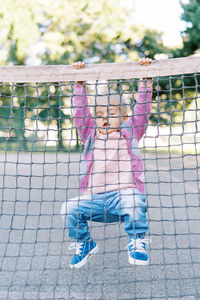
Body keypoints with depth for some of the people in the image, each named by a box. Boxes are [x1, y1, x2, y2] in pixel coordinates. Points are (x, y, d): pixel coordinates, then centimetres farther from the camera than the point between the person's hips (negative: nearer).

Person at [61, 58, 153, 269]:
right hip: (94, 198, 3)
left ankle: (137, 243, -7)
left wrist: (146, 79, -2)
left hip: (124, 193, -2)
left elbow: (142, 108, 6)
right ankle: (84, 243, 10)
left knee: (134, 202, -35)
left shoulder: (129, 133, 12)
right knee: (69, 209, -20)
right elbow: (80, 110, 10)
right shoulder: (90, 135, 16)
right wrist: (79, 82, 3)